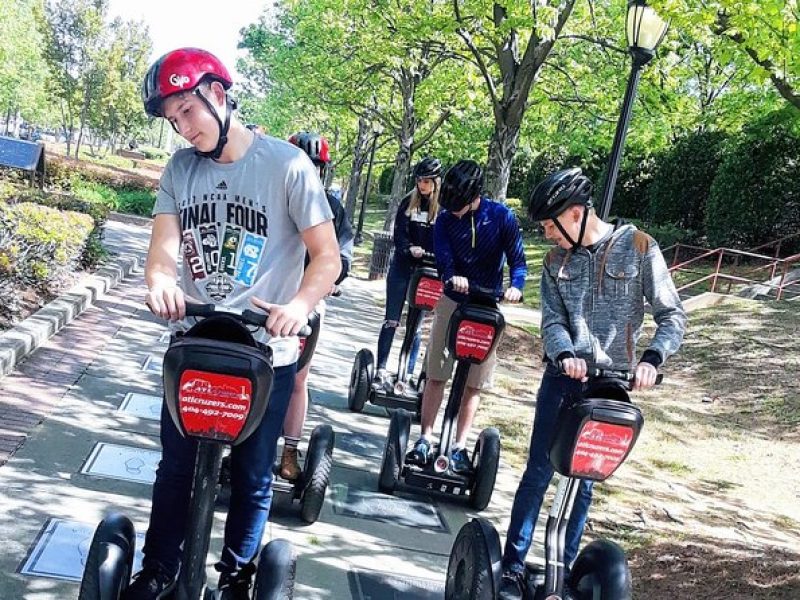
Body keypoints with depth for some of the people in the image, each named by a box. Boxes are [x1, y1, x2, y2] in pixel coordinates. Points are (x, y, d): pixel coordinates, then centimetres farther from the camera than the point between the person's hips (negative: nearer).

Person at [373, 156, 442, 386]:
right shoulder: (408, 202, 2)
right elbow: (399, 234, -4)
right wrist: (410, 249, -24)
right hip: (402, 268, 1)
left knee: (416, 324, 6)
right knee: (391, 321, 3)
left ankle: (408, 373, 13)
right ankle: (381, 369, 8)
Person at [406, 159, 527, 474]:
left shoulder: (501, 217, -12)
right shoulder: (445, 219, -8)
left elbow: (517, 260, -10)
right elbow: (443, 261, -15)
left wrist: (516, 287, -31)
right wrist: (453, 278, -38)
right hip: (452, 301, 1)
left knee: (474, 383, 4)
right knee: (436, 375, 3)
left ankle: (459, 446, 13)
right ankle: (425, 439, 13)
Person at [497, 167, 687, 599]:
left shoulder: (638, 247, -4)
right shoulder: (556, 261, 6)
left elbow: (672, 315, -6)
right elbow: (552, 321, -3)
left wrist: (651, 358, -23)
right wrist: (566, 355, -25)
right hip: (564, 377, 2)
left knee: (584, 480, 7)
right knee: (538, 473, 0)